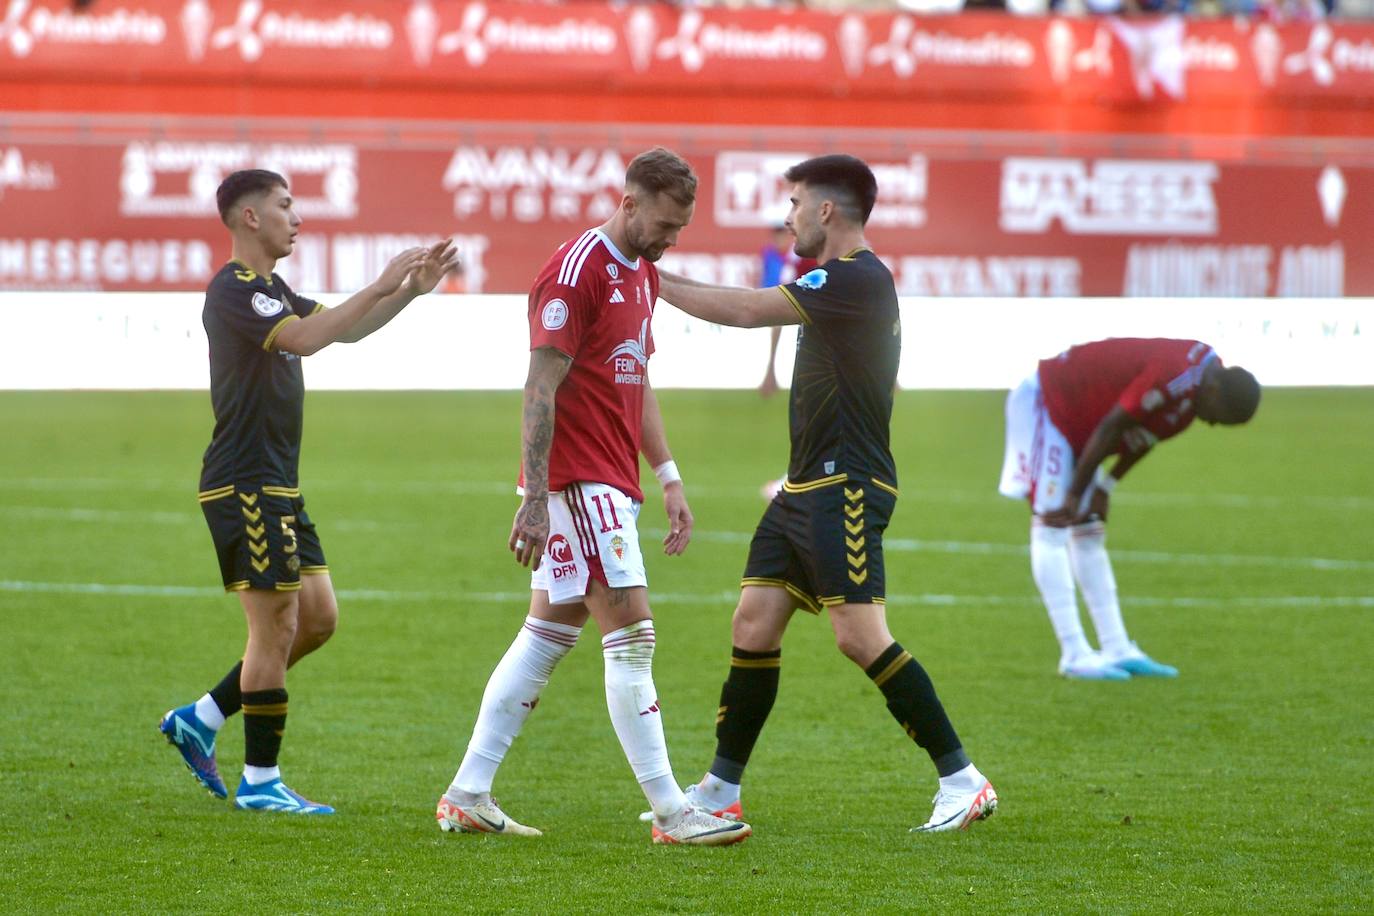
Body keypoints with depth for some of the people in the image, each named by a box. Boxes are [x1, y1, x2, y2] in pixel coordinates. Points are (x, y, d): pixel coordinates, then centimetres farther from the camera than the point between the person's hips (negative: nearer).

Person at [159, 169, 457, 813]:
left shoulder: (271, 290, 17)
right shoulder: (234, 290, -15)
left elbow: (343, 329, 22)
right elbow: (305, 338, -29)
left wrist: (412, 289, 8)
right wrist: (380, 286, -25)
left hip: (278, 488, 10)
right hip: (245, 487, -10)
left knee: (317, 619, 10)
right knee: (277, 627, -7)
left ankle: (200, 719, 18)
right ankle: (259, 782, 0)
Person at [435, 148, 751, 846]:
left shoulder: (641, 274, 16)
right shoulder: (576, 272, -14)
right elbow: (540, 390, -18)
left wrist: (669, 478, 19)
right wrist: (535, 498, -22)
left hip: (610, 485, 10)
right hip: (579, 480, -10)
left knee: (549, 634, 11)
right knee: (631, 634, -10)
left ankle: (467, 796, 15)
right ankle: (670, 811, -10)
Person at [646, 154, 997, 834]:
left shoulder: (858, 279, -15)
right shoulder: (842, 282, 17)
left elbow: (748, 311, -19)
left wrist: (657, 283, -11)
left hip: (845, 489, -10)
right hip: (807, 489, 10)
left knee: (860, 636, -15)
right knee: (754, 623, 6)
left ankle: (962, 780, -10)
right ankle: (720, 791, 11)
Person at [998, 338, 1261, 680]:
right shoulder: (1176, 378, -30)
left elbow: (1143, 439, 9)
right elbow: (1110, 429, -25)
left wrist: (1104, 487, 5)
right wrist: (1075, 494, -17)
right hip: (1046, 402, -10)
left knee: (1089, 533, 10)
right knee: (1052, 526, -12)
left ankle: (1116, 649, 11)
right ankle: (1074, 654, -16)